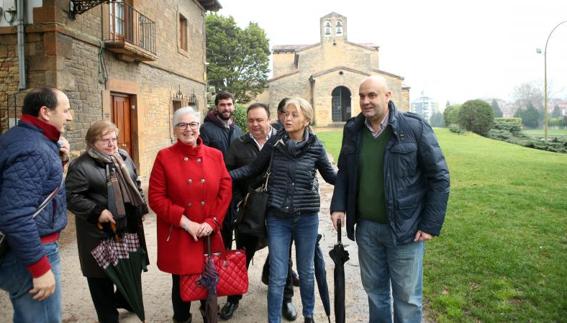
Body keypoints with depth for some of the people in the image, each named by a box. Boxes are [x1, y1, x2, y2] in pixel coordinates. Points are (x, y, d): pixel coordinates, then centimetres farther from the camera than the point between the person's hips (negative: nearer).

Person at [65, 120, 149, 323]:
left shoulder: (123, 157, 8)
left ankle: (123, 299, 45)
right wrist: (97, 212, -23)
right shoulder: (81, 166, -15)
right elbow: (71, 197, -16)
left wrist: (141, 206, 10)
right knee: (102, 275, 7)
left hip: (128, 226, 7)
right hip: (100, 232, -6)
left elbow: (135, 184, 17)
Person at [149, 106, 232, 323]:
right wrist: (185, 222, -14)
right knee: (181, 283, 10)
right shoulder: (164, 157, -5)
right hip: (177, 236, -2)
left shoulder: (215, 155, 4)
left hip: (210, 234, 2)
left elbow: (226, 190, 3)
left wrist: (212, 222, -8)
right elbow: (156, 197, -8)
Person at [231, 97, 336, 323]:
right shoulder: (274, 143, -3)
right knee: (277, 276, 5)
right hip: (277, 218, 0)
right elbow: (253, 169, 5)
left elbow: (331, 176, 7)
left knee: (306, 271, 17)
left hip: (307, 218, 0)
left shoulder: (316, 147, -5)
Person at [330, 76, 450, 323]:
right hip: (366, 227, 4)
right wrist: (338, 206, 0)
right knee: (374, 290, 20)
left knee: (407, 298, 9)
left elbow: (439, 176, -8)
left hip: (404, 228, -4)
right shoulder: (352, 130, 3)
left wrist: (431, 225, -10)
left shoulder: (414, 127, -11)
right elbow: (343, 172, 13)